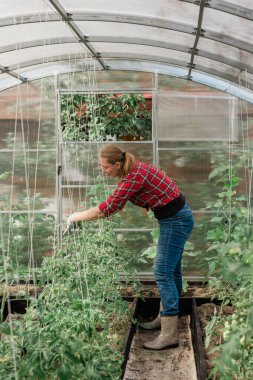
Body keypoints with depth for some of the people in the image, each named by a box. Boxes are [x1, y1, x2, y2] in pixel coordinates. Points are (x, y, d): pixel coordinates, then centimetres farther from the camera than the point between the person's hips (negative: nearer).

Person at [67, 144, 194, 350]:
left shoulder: (134, 177, -23)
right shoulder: (134, 169, 6)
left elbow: (107, 209, -19)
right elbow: (115, 204, 16)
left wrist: (77, 217, -7)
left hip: (176, 221, -10)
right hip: (176, 217, 10)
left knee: (163, 273, -10)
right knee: (171, 271, 17)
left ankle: (170, 334, -8)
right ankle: (167, 317, 30)